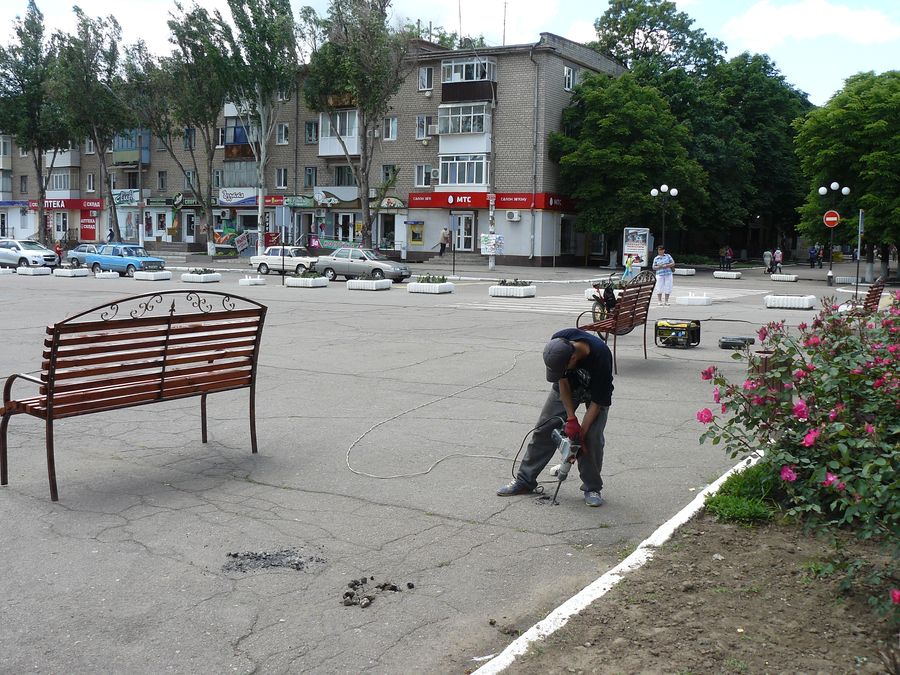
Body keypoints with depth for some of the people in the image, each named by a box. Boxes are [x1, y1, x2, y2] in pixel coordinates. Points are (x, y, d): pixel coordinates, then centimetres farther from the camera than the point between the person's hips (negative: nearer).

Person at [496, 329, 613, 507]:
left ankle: (592, 488, 3)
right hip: (568, 387, 3)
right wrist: (571, 419, -22)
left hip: (596, 391, -3)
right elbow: (562, 380, -19)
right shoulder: (558, 343, -32)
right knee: (544, 429, 1)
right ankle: (524, 481, 11)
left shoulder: (600, 358, -42)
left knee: (593, 437, -17)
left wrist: (581, 434, -28)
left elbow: (597, 402, -30)